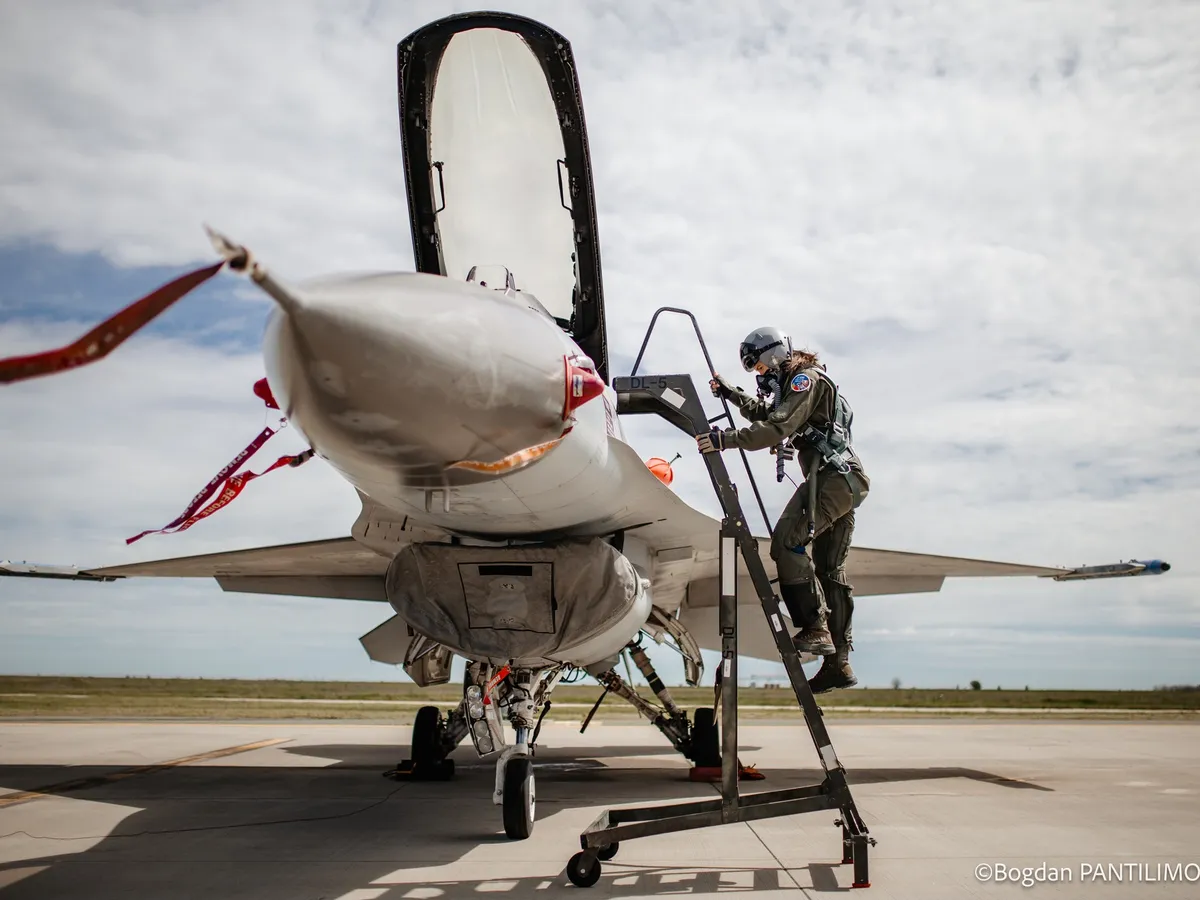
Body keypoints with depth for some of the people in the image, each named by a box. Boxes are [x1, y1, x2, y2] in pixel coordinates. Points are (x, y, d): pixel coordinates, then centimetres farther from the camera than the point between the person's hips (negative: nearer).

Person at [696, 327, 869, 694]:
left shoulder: (807, 378, -5)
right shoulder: (798, 382, 26)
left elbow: (779, 427, -20)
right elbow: (768, 414, 41)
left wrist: (727, 438, -25)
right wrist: (732, 394, 32)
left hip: (832, 474, -10)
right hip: (848, 481, 11)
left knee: (787, 540, -21)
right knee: (830, 568, 9)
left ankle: (815, 628, -26)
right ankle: (839, 662, 10)